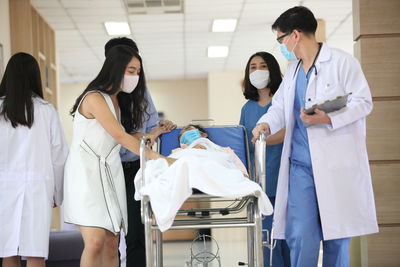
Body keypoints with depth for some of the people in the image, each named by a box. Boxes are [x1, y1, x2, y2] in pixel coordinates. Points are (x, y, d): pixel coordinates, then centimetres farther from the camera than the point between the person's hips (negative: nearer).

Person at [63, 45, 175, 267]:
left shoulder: (119, 100, 15)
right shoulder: (94, 98, -12)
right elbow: (119, 136, -20)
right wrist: (159, 159, -24)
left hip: (110, 174, 8)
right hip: (86, 173, -8)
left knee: (112, 244, 3)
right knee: (95, 242, -18)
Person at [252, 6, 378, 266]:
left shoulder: (342, 62, -3)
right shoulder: (292, 72, 19)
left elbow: (363, 102, -7)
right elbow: (280, 106, 18)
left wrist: (328, 118, -21)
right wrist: (267, 123, -4)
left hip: (337, 163, -5)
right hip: (301, 165, 5)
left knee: (337, 233, 3)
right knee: (300, 236, -1)